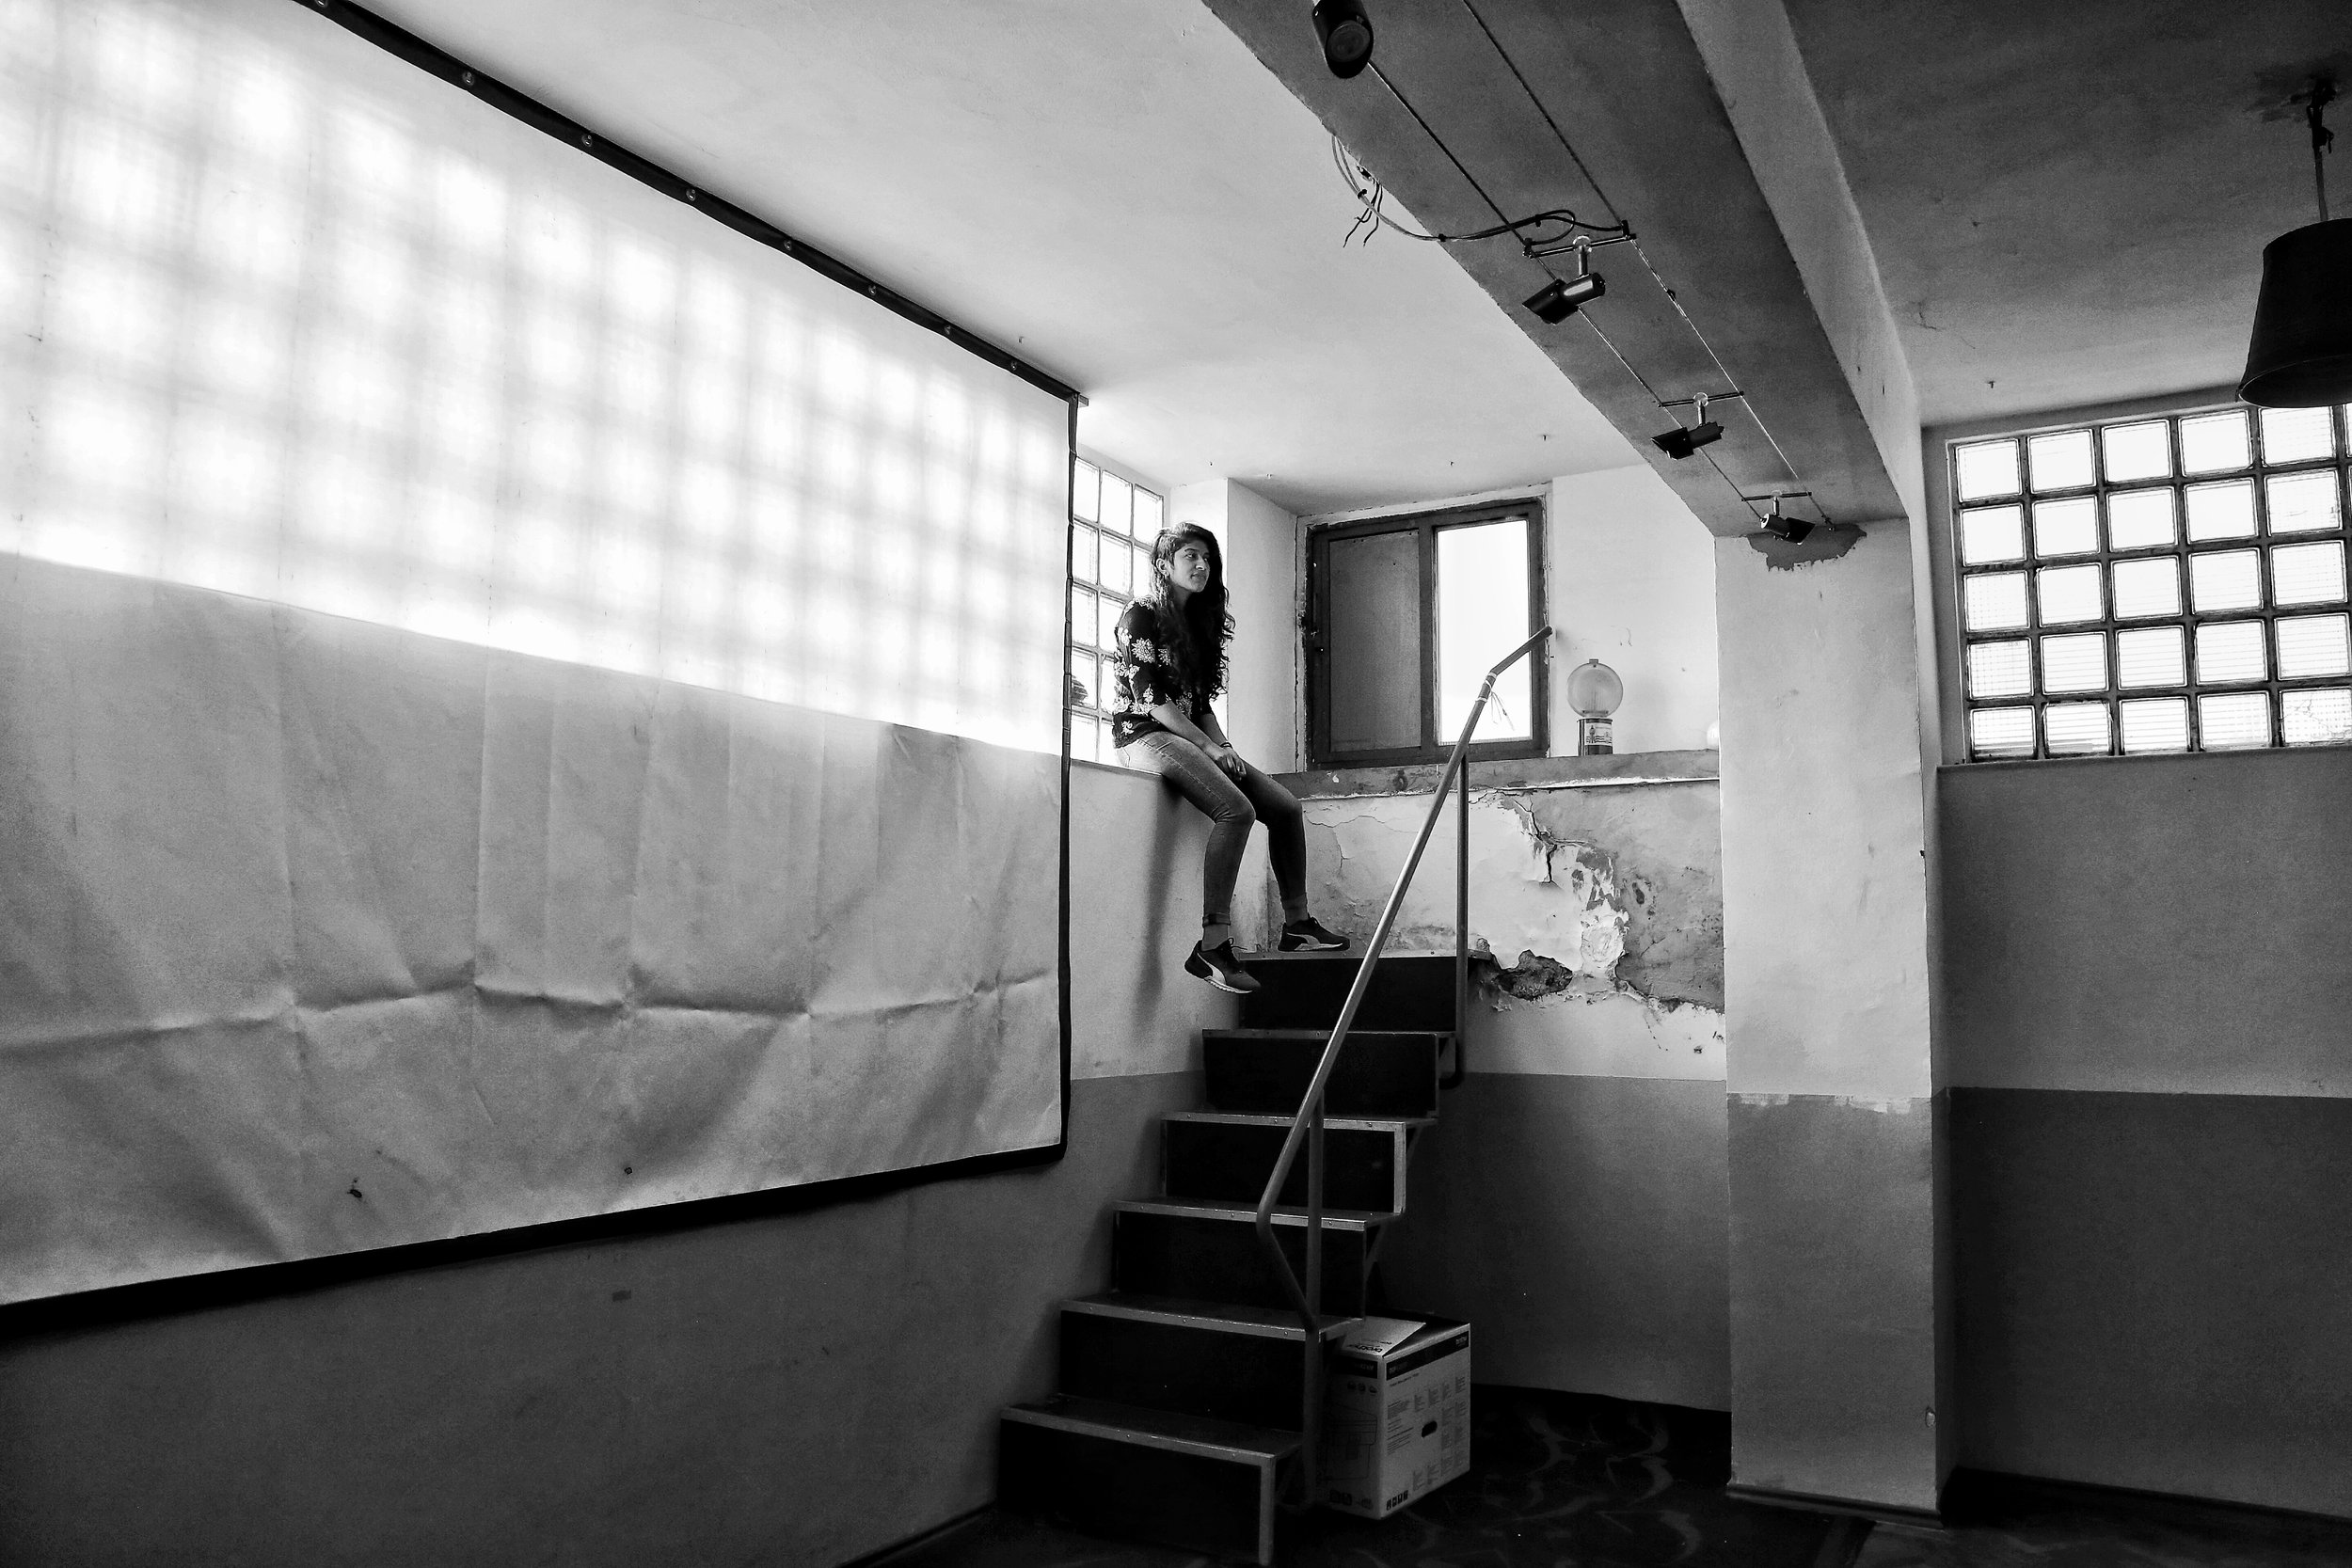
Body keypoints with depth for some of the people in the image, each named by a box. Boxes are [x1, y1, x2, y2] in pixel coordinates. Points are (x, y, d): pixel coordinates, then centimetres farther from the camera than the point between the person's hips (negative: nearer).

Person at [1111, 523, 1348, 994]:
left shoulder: (1197, 620, 20)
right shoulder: (1142, 613, -5)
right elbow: (1149, 697, -14)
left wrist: (1225, 748, 1)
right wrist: (1209, 748, -16)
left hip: (1190, 737, 9)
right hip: (1144, 734, -9)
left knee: (1285, 806, -1)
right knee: (1237, 808, -31)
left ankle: (1297, 924, 8)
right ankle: (1212, 946, -34)